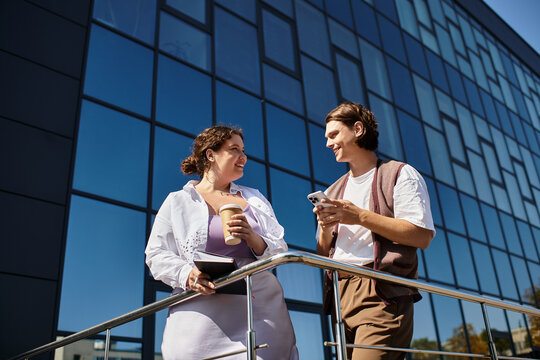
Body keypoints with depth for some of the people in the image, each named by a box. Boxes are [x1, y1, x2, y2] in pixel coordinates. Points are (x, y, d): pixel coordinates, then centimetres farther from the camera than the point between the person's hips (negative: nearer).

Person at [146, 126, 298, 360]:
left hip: (259, 310, 2)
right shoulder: (177, 201, 11)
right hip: (202, 312, -2)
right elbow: (156, 255, 5)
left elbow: (280, 250, 14)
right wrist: (187, 274, -14)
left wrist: (256, 241, -8)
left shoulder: (254, 198, 19)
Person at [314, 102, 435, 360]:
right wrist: (326, 229, -1)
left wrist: (361, 216, -12)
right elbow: (323, 255, 21)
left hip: (382, 293, -6)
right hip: (341, 295, 6)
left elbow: (422, 237, -8)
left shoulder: (400, 174, 5)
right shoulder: (333, 193, 22)